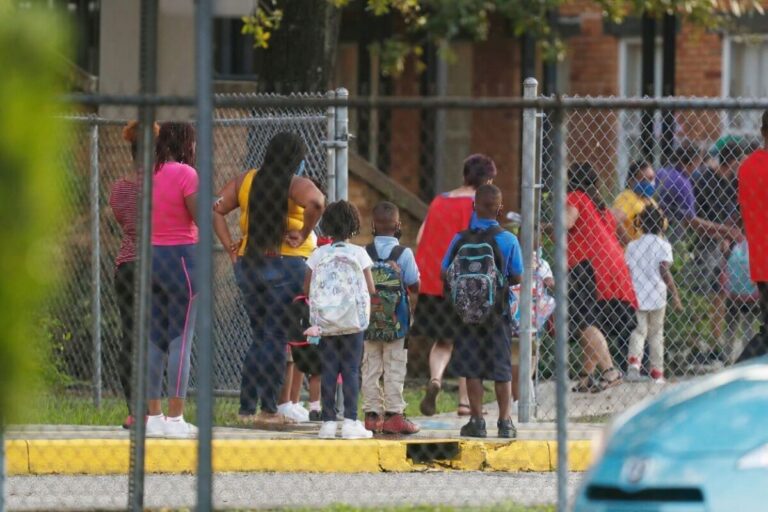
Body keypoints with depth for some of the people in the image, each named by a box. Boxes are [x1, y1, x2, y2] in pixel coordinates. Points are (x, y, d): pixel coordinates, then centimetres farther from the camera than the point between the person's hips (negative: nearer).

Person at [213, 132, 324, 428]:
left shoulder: (245, 181, 9)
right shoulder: (294, 184, -7)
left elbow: (215, 209, 6)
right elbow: (316, 202, -27)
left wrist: (230, 247, 4)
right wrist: (303, 235, -15)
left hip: (248, 264, 6)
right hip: (287, 265, -6)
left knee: (260, 337, 15)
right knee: (277, 339, -2)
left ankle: (247, 408, 13)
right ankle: (269, 409, -3)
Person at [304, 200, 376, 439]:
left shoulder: (319, 254, 1)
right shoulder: (359, 254, -3)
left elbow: (307, 289, -1)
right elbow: (371, 289, -3)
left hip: (325, 322, 1)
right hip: (353, 321, -1)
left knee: (328, 371, 4)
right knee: (351, 370, 1)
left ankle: (328, 422, 2)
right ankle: (350, 422, -4)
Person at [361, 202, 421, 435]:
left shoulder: (364, 253, -2)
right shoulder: (404, 254, -8)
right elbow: (415, 286, -5)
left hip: (369, 321, 2)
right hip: (396, 322, -2)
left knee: (370, 368, 7)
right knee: (394, 369, 2)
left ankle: (372, 414, 7)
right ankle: (394, 415, 0)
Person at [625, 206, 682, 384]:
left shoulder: (632, 246, 8)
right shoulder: (663, 245, -2)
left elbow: (627, 272, 5)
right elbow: (664, 271, -11)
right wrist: (675, 294, -9)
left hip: (636, 295, 2)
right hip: (656, 295, -2)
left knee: (639, 330, 5)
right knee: (656, 334, 9)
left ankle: (634, 360, -21)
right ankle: (657, 372, 11)